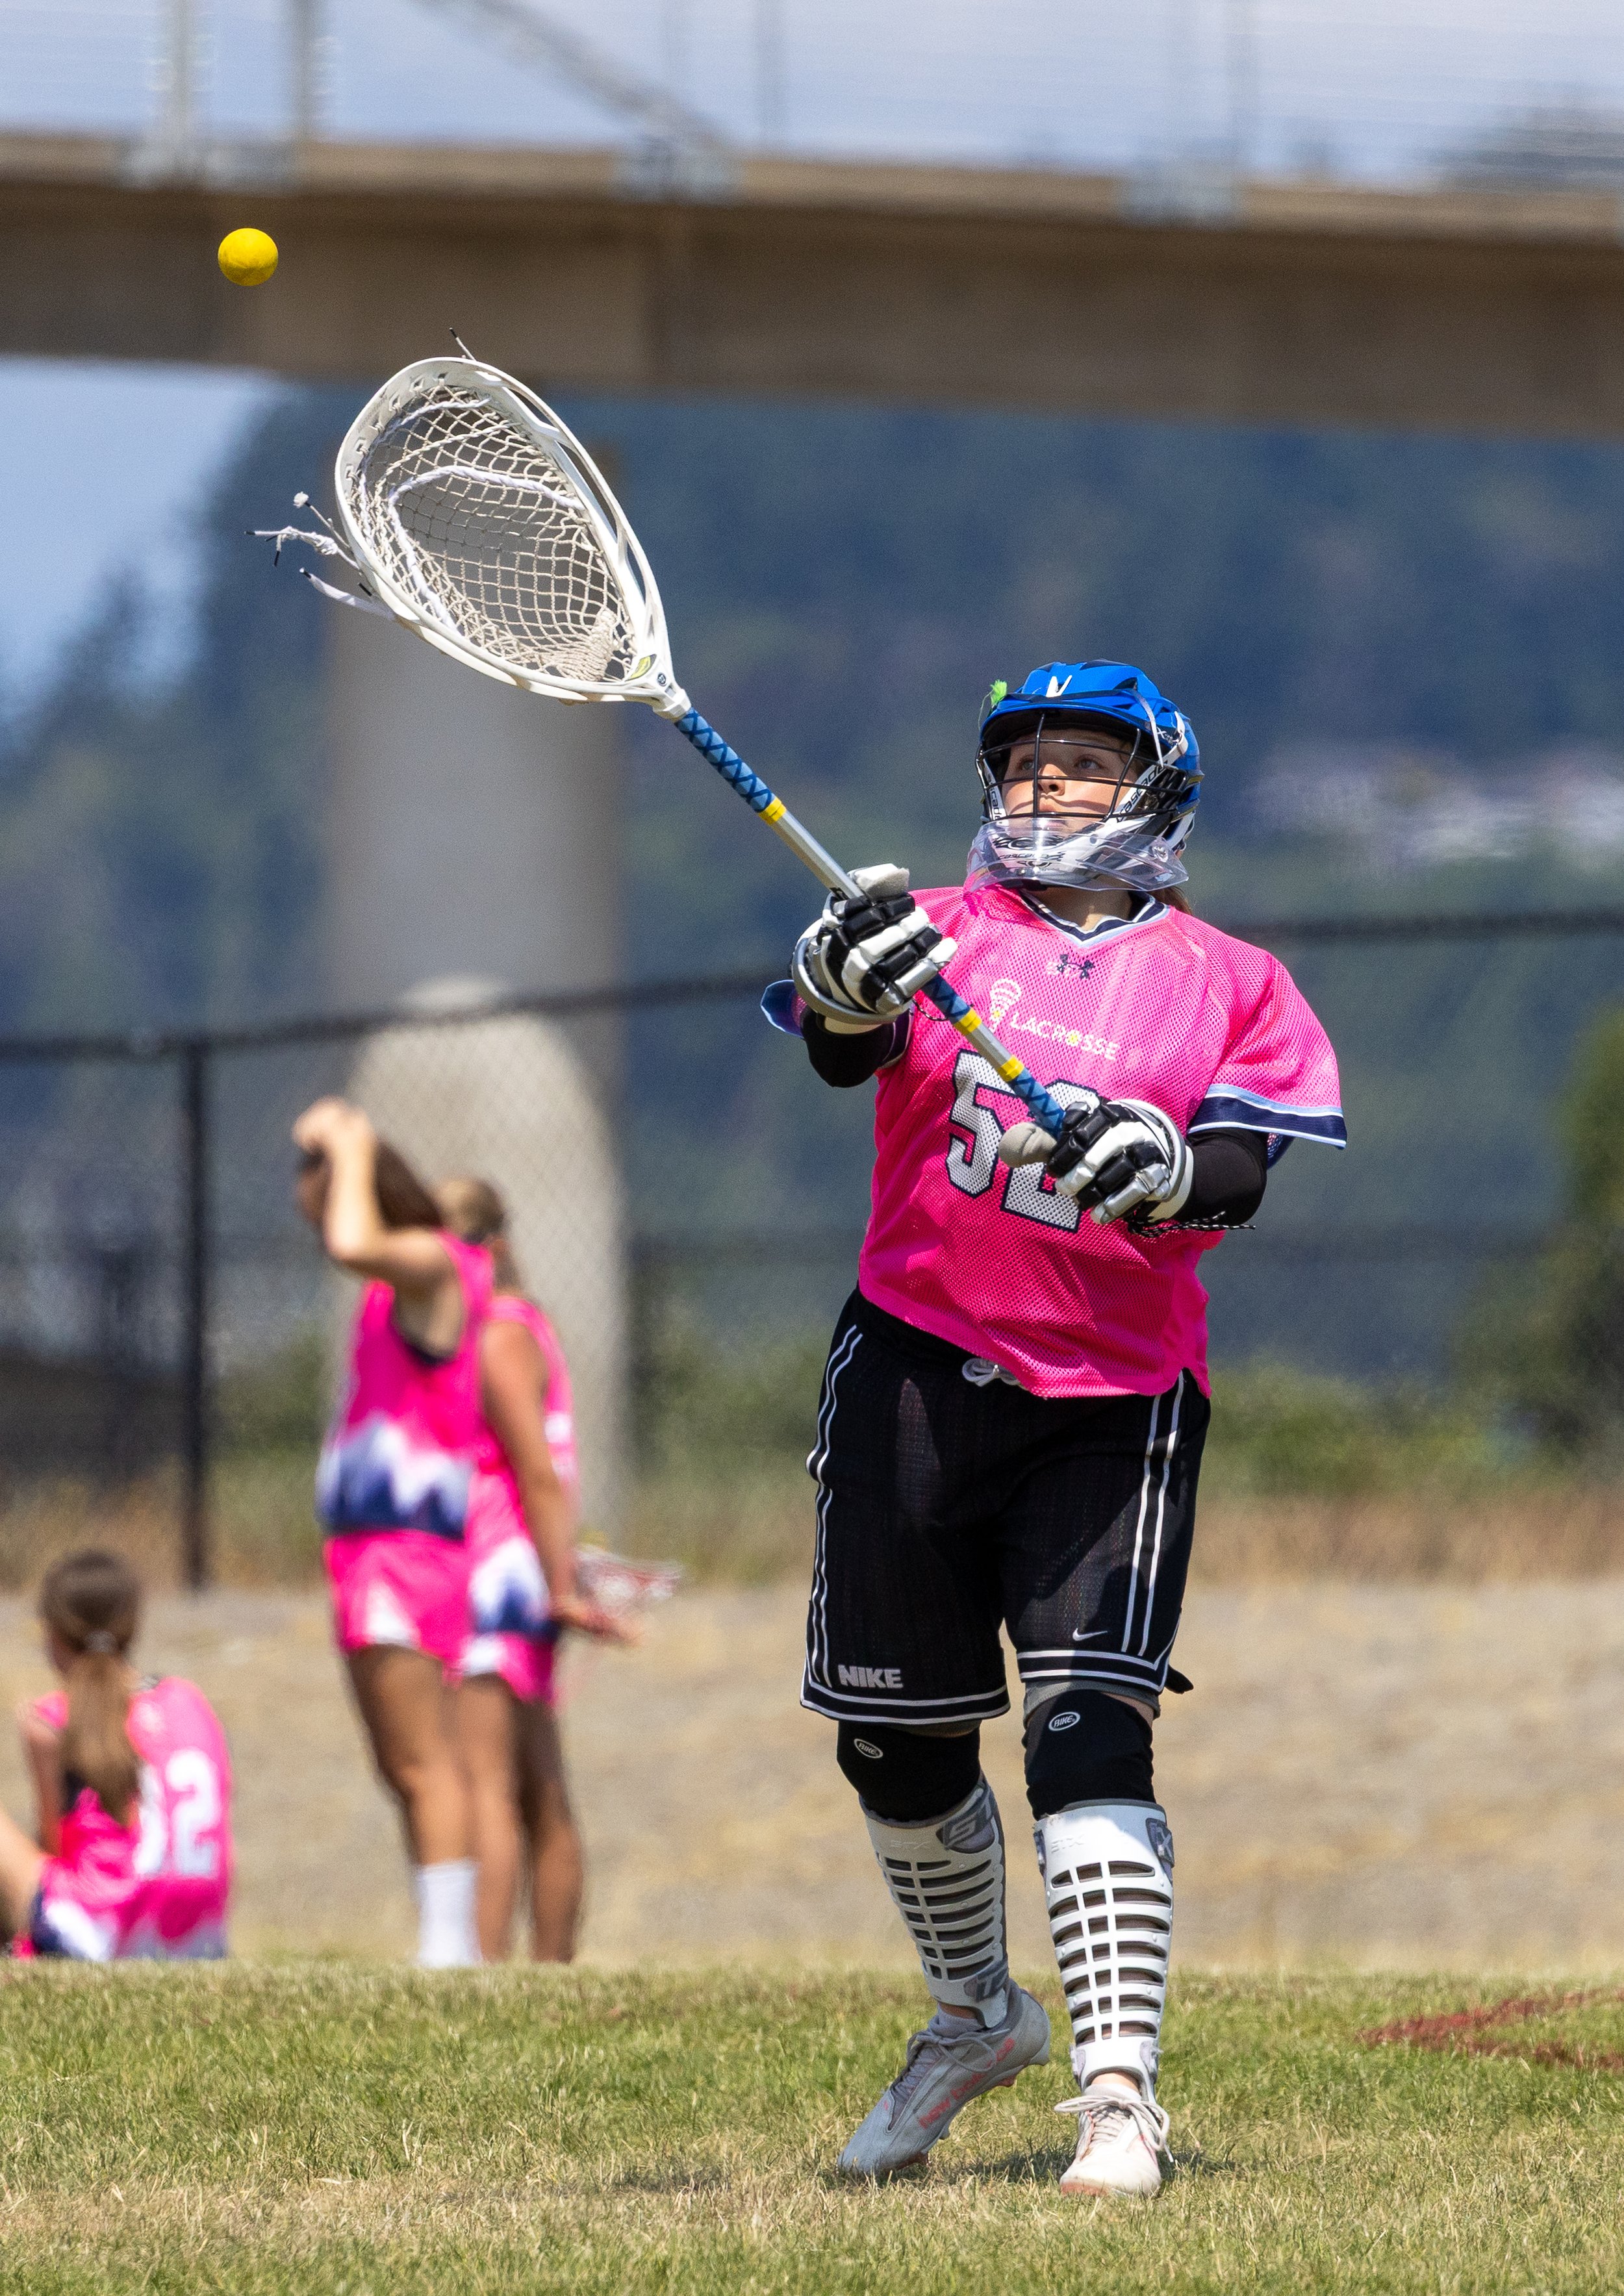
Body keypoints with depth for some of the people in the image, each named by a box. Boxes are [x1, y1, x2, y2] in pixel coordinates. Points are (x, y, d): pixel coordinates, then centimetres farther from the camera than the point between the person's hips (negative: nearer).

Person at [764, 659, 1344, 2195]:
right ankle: (975, 2016, 35)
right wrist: (850, 983, -37)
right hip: (915, 1366, 2)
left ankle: (1119, 2095, -21)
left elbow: (1241, 1173, -8)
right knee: (895, 1742, 10)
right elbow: (846, 1050, -14)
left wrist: (1157, 1164, -30)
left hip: (1113, 1401, -2)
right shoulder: (940, 930, 6)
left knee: (1089, 1726, -17)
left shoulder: (1229, 983, 5)